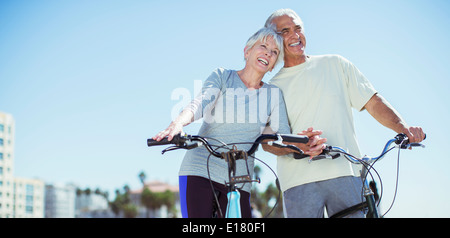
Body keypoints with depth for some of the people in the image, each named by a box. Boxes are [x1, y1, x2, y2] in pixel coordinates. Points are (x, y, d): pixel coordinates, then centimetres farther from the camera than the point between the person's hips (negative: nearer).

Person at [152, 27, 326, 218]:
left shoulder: (273, 94, 9)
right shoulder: (222, 77, 3)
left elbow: (283, 134, -2)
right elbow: (200, 103, -15)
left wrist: (302, 143, -26)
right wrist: (177, 123, -37)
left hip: (239, 181, 3)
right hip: (200, 170, -3)